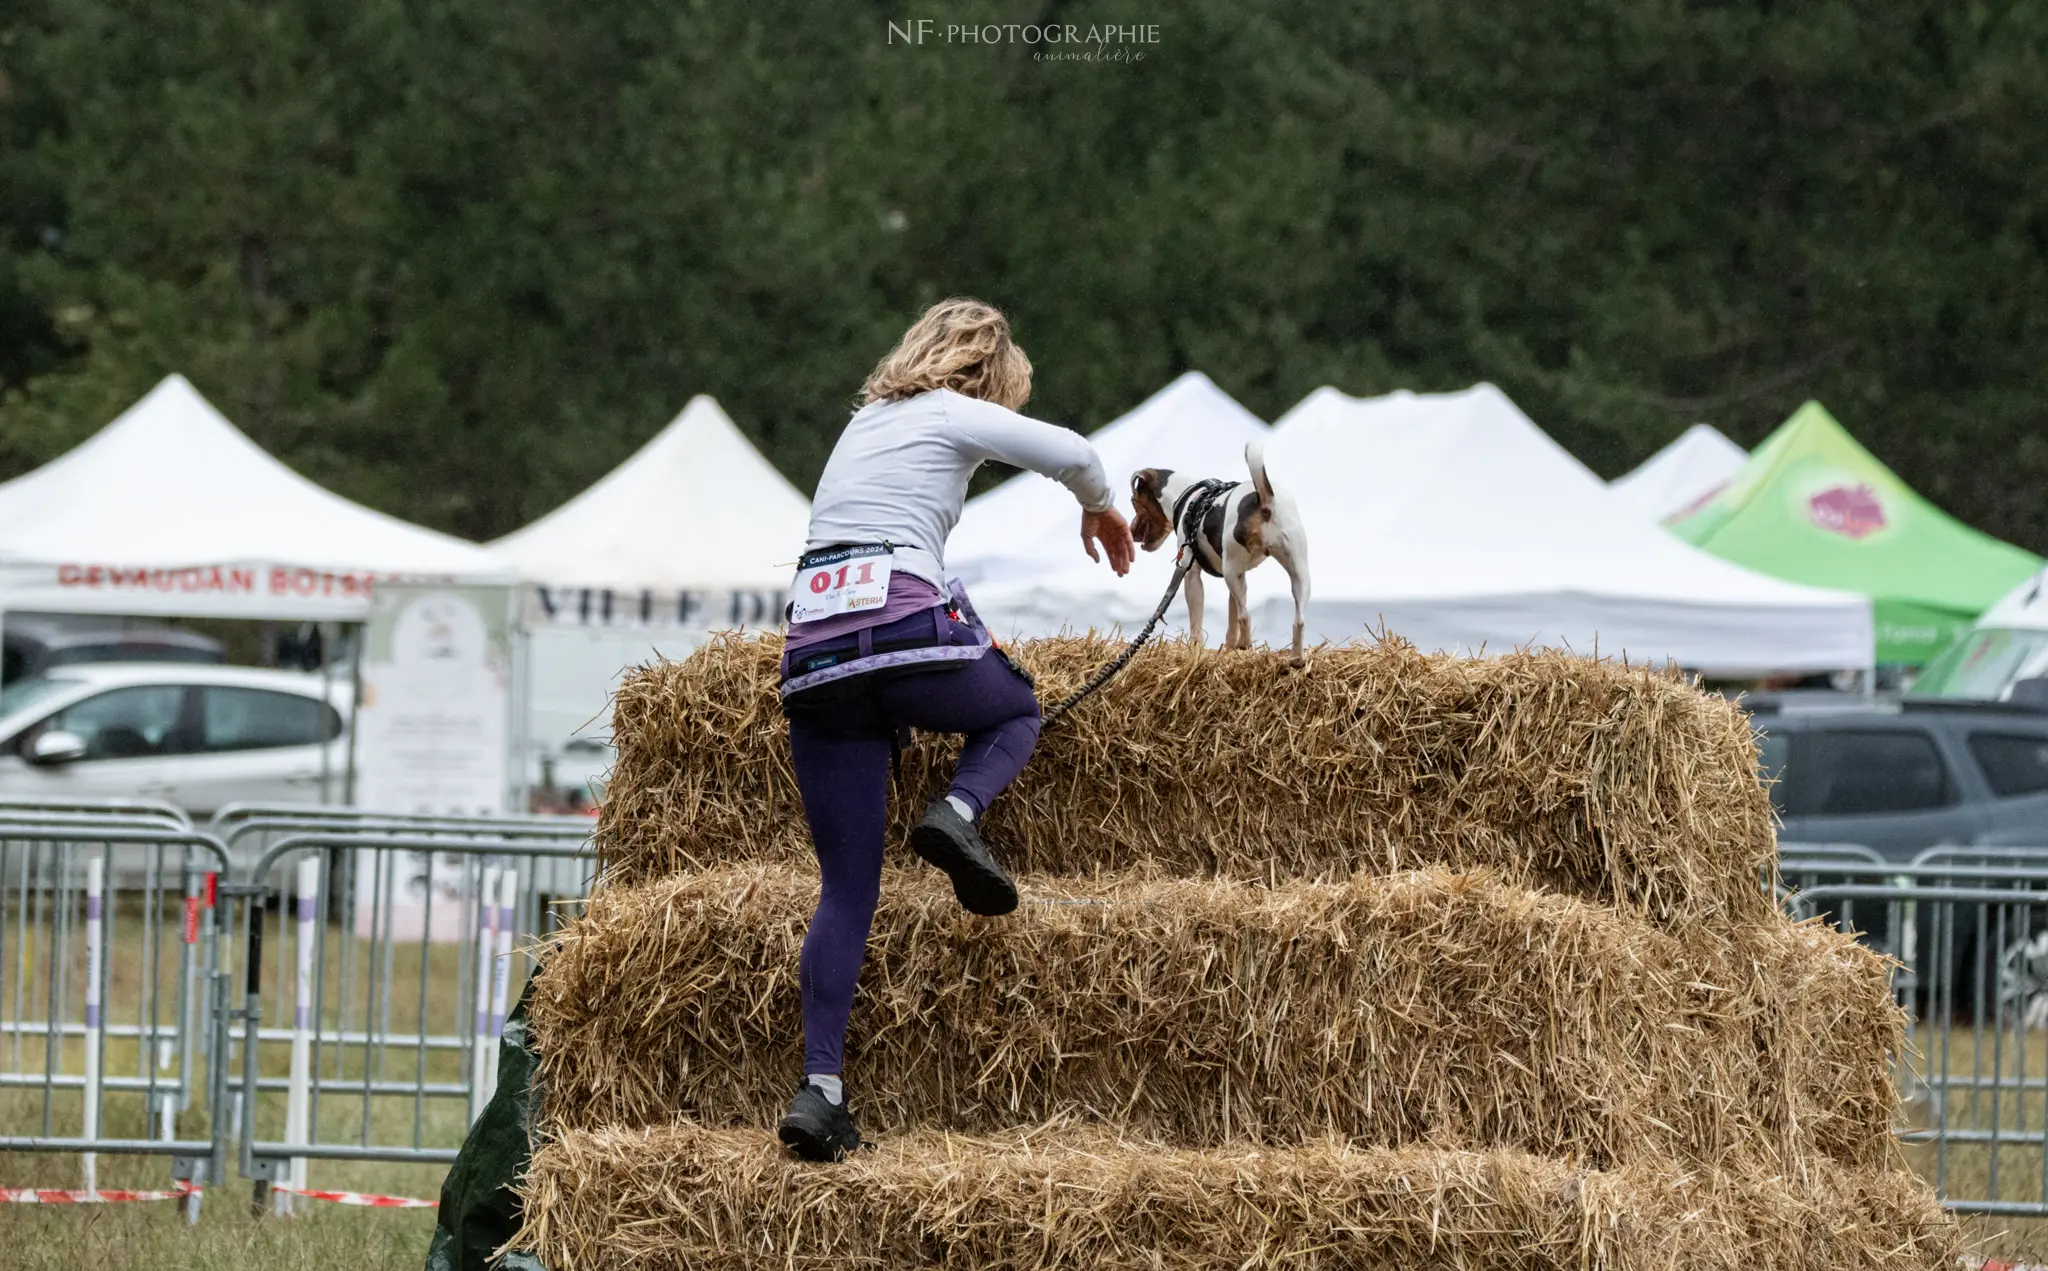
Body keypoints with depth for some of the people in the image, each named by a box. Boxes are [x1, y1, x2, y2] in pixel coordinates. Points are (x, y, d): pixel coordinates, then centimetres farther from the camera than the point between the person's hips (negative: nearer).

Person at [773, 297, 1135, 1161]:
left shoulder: (862, 424, 30)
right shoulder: (957, 416, 10)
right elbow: (1072, 454, -2)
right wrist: (1100, 511, 20)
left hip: (813, 648, 5)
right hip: (906, 627, -5)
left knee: (846, 886, 6)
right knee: (1017, 709, 29)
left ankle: (819, 1090, -6)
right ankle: (959, 812, -4)